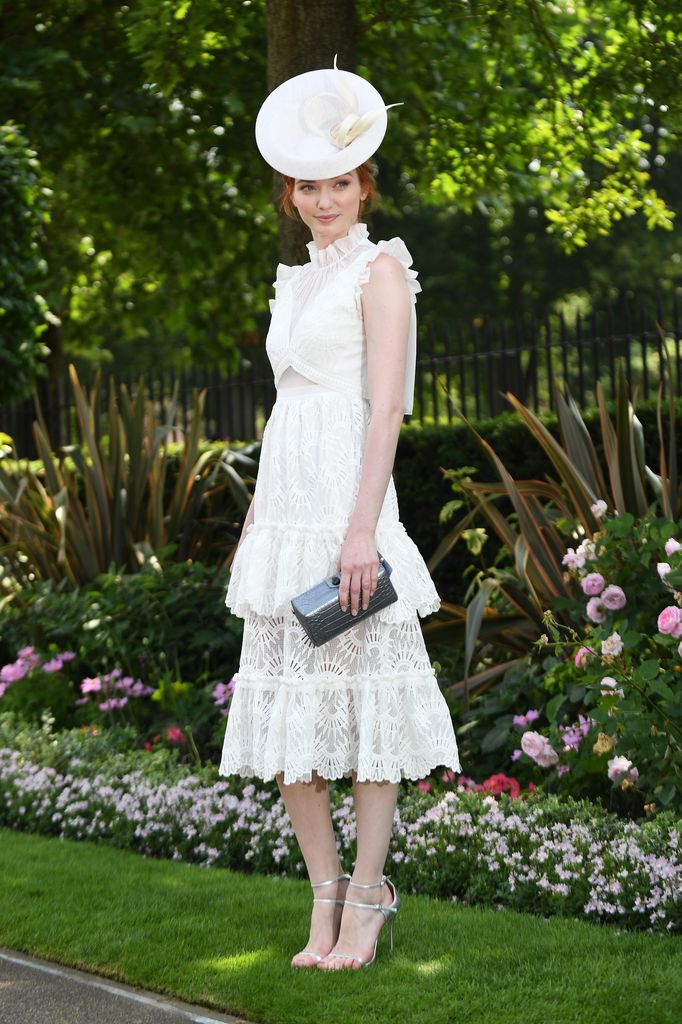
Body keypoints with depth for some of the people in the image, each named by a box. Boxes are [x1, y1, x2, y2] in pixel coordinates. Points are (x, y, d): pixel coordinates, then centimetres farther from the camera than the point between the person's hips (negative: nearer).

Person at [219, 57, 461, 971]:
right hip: (284, 503, 8)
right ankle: (325, 900, 12)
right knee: (284, 708, 5)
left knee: (361, 693, -4)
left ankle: (367, 900, 3)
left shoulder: (381, 267, -2)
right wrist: (254, 520, 19)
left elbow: (386, 405, -12)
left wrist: (363, 526, -21)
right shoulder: (298, 281, 20)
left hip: (346, 500, -8)